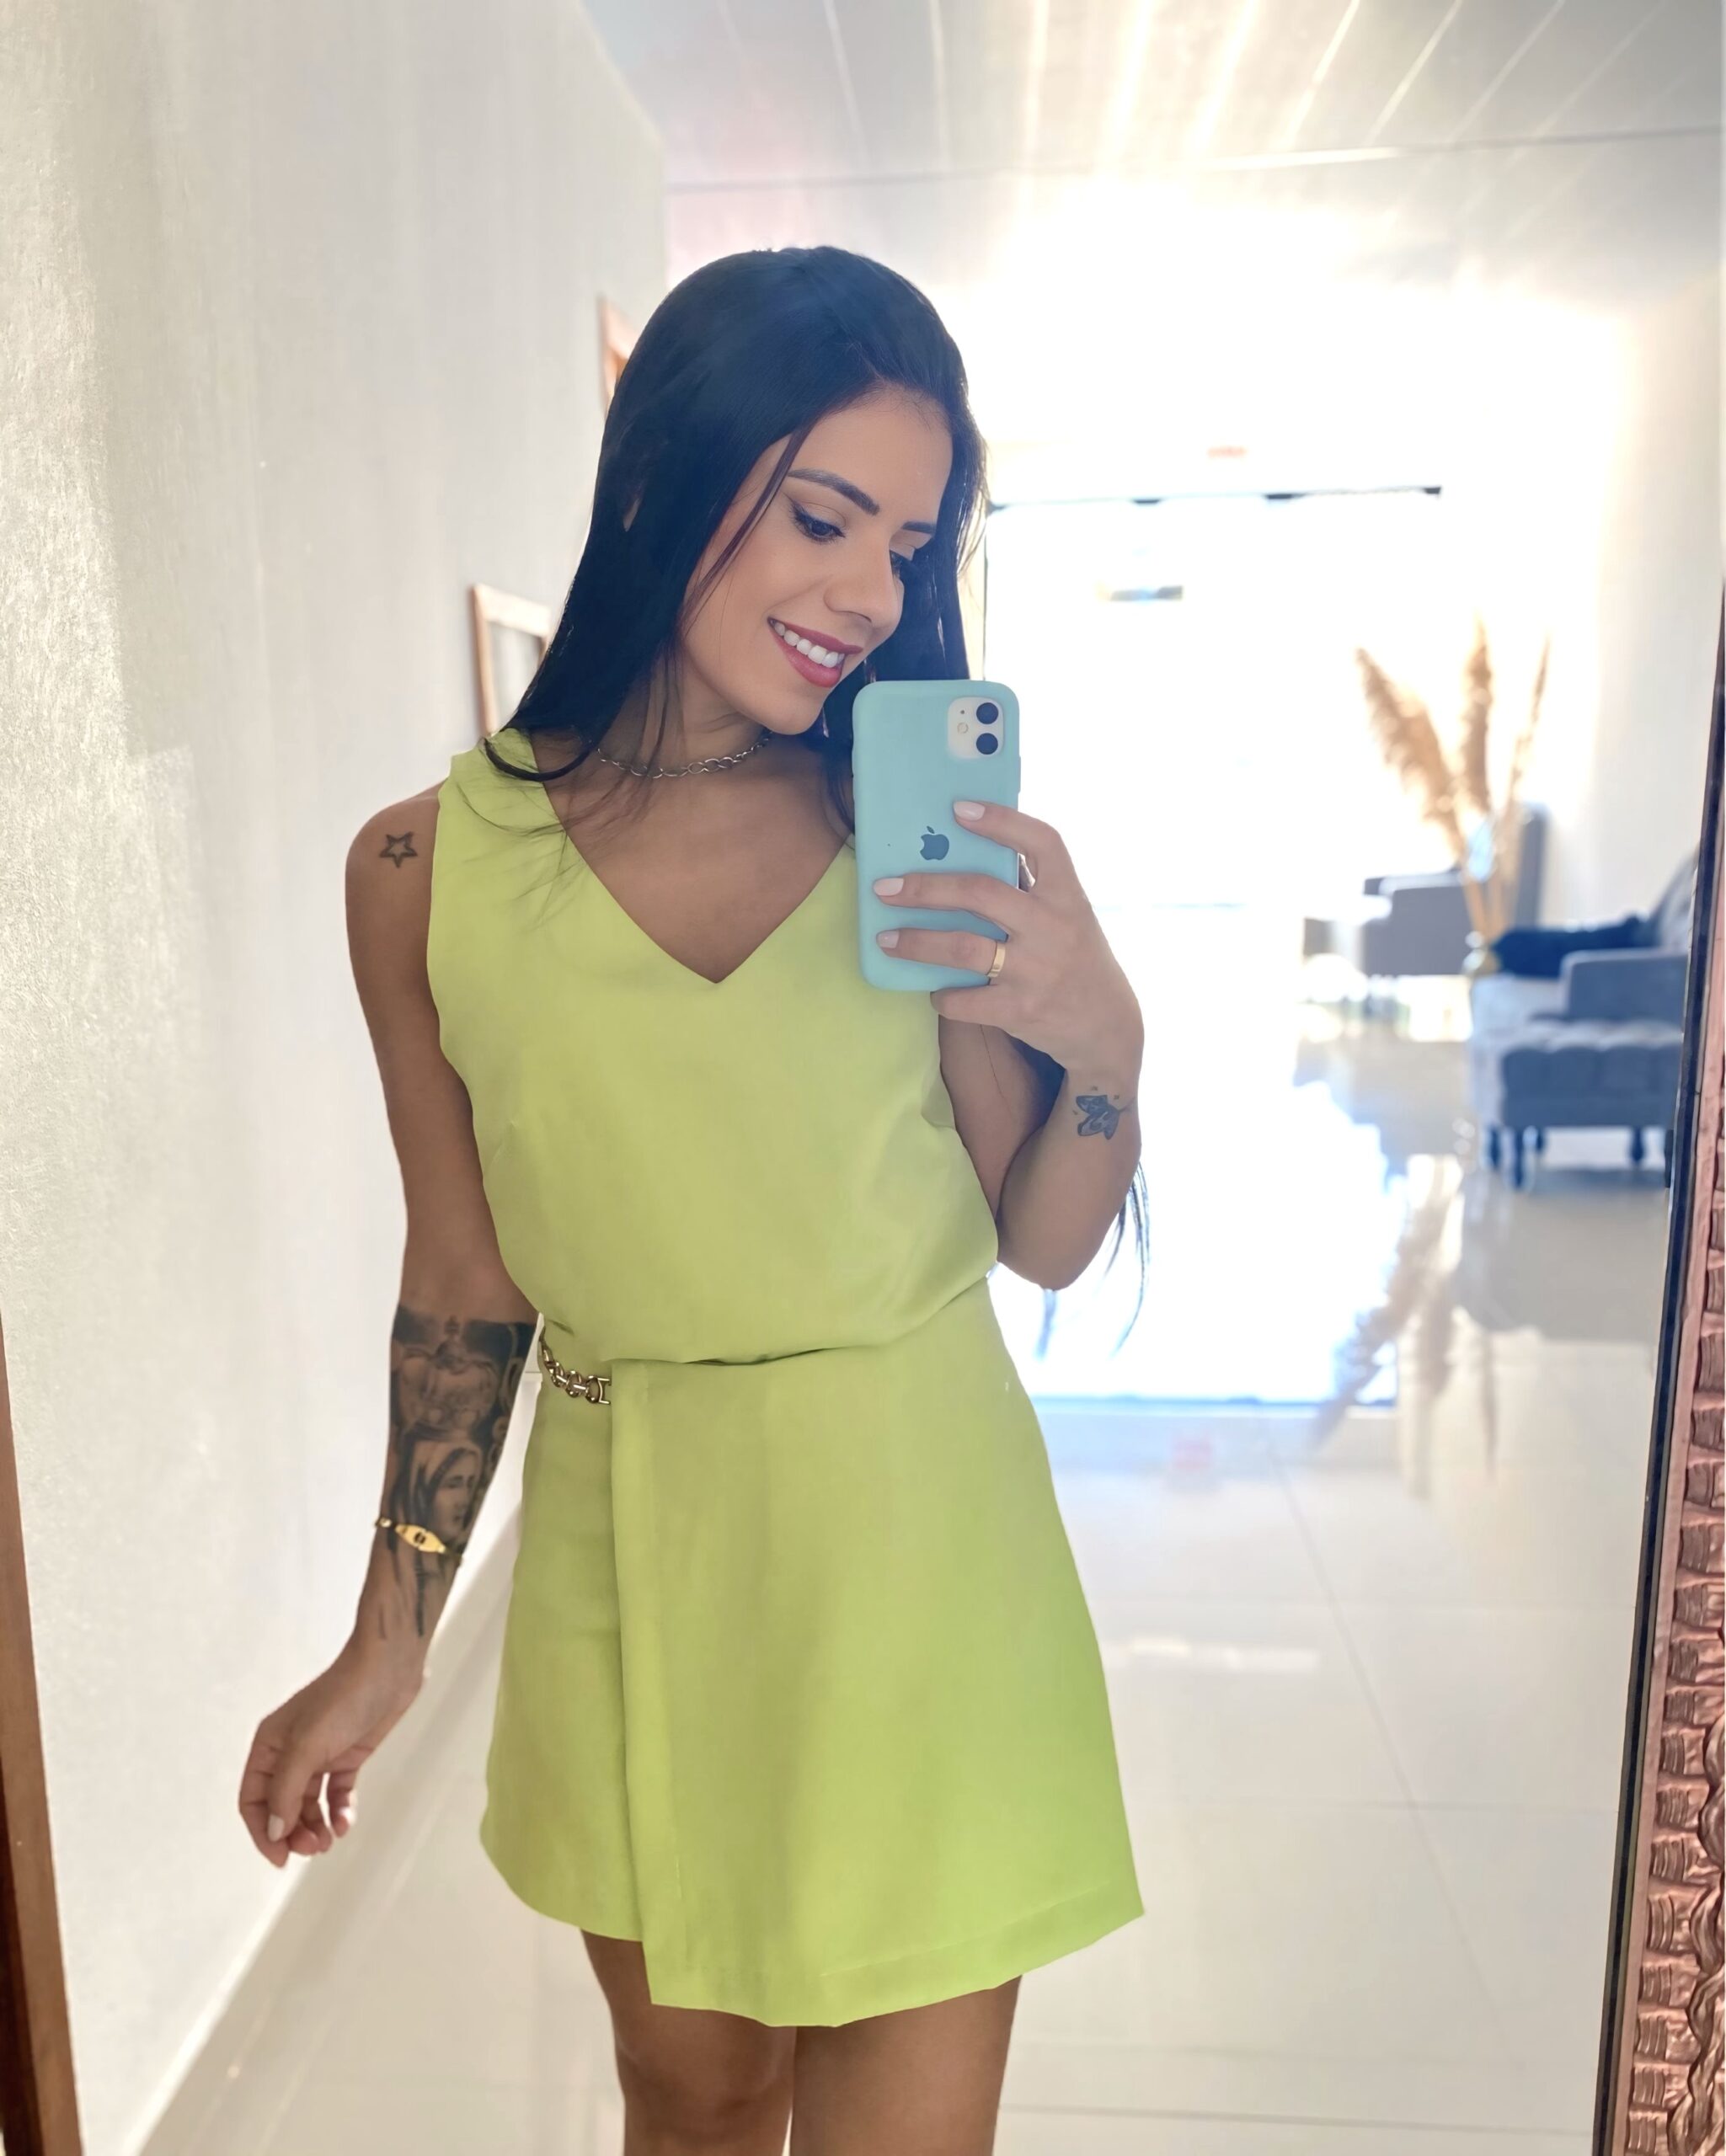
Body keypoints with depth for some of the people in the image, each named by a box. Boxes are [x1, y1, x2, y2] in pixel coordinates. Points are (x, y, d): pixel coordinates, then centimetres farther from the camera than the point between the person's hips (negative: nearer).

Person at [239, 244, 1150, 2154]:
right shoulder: (430, 869, -7)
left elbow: (1049, 1246, -2)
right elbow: (464, 1281, 1)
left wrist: (1100, 1032, -22)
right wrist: (389, 1641, 7)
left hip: (911, 1559, 0)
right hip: (624, 1563, 1)